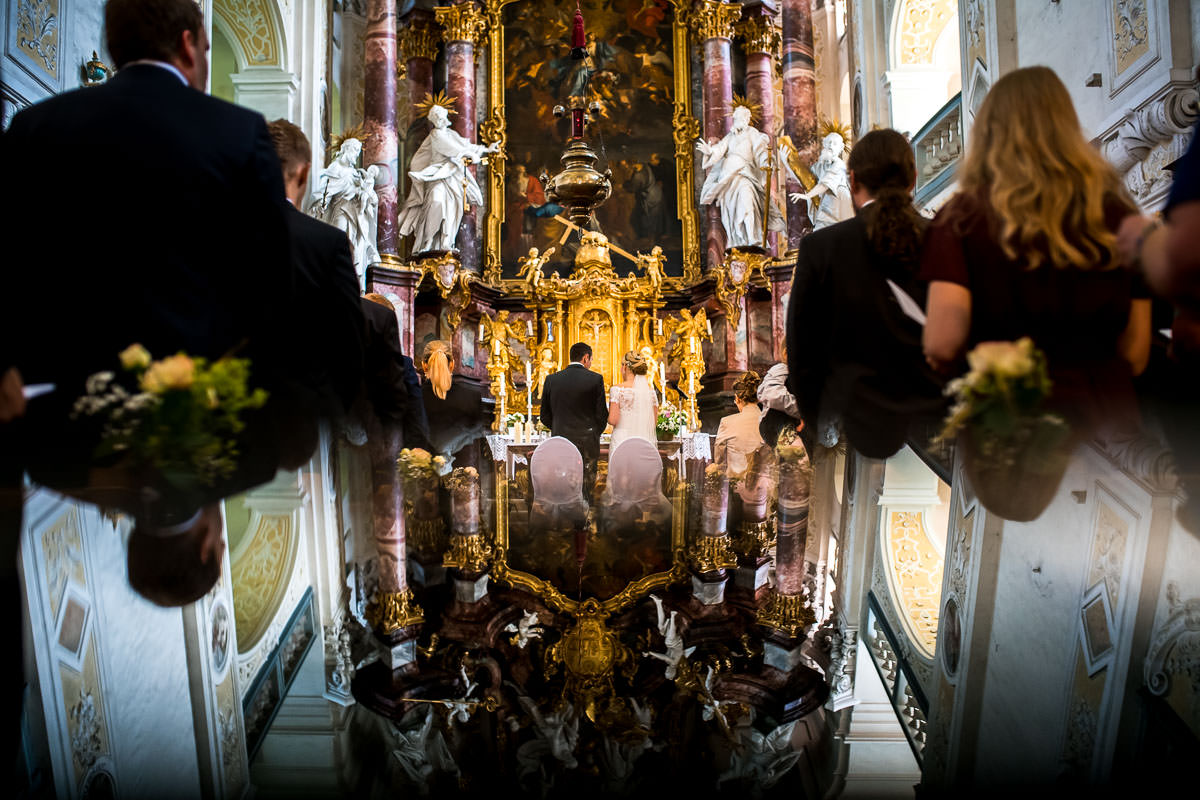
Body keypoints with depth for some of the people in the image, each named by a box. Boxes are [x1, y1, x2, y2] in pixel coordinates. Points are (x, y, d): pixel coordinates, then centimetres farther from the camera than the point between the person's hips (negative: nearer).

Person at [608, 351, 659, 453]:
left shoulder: (618, 389, -6)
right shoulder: (651, 391, 6)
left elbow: (613, 420, -11)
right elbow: (654, 421, 9)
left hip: (622, 441, -4)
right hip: (647, 441, 4)